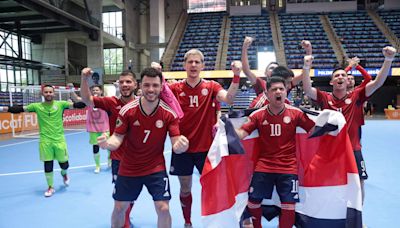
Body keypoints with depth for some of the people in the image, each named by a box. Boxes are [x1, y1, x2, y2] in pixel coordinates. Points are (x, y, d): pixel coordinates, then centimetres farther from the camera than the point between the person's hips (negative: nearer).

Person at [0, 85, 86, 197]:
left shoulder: (60, 104, -3)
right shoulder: (37, 106, 0)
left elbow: (75, 105, -13)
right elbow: (20, 109, 2)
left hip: (59, 140, 0)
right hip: (45, 141, 1)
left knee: (64, 164, 7)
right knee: (47, 165, 8)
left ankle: (64, 174, 44)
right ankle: (50, 187, 28)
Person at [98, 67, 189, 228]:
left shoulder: (169, 113, -14)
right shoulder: (127, 110, -14)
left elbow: (176, 144, -14)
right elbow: (118, 137, -7)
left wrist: (181, 145, -39)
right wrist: (108, 143, -31)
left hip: (156, 168, -1)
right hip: (129, 168, 1)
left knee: (163, 209, -5)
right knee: (119, 207, 14)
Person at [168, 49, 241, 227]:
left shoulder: (211, 86, -3)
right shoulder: (175, 88, -1)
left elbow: (229, 99, -19)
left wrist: (236, 75, -31)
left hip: (205, 148, -1)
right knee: (185, 189, 15)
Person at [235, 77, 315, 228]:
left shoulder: (296, 113, -4)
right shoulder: (258, 115, -3)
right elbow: (241, 133, -8)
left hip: (288, 167, 0)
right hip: (263, 166, 1)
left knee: (289, 205, 2)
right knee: (253, 202, 7)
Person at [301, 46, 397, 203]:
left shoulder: (356, 96, -2)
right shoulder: (325, 98, -4)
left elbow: (378, 82, -10)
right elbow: (307, 89, -18)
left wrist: (388, 59, -22)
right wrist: (306, 67, -32)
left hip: (353, 150, 1)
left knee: (359, 185, 11)